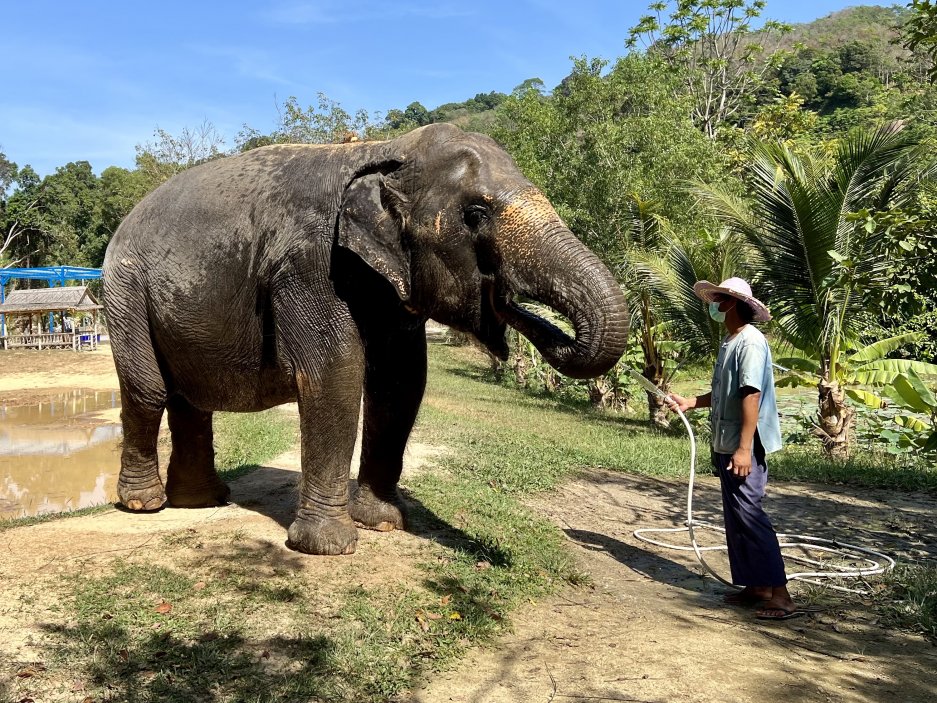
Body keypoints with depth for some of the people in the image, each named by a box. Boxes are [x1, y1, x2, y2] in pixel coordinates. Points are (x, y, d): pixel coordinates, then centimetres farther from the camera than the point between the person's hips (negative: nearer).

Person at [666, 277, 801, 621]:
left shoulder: (750, 341, -15)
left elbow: (751, 395, -22)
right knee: (736, 518, 13)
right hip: (725, 445, 10)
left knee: (749, 515, -9)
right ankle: (755, 586, 21)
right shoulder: (728, 342, 15)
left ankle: (780, 595, -3)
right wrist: (689, 403, 17)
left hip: (743, 447, -10)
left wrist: (744, 448, -25)